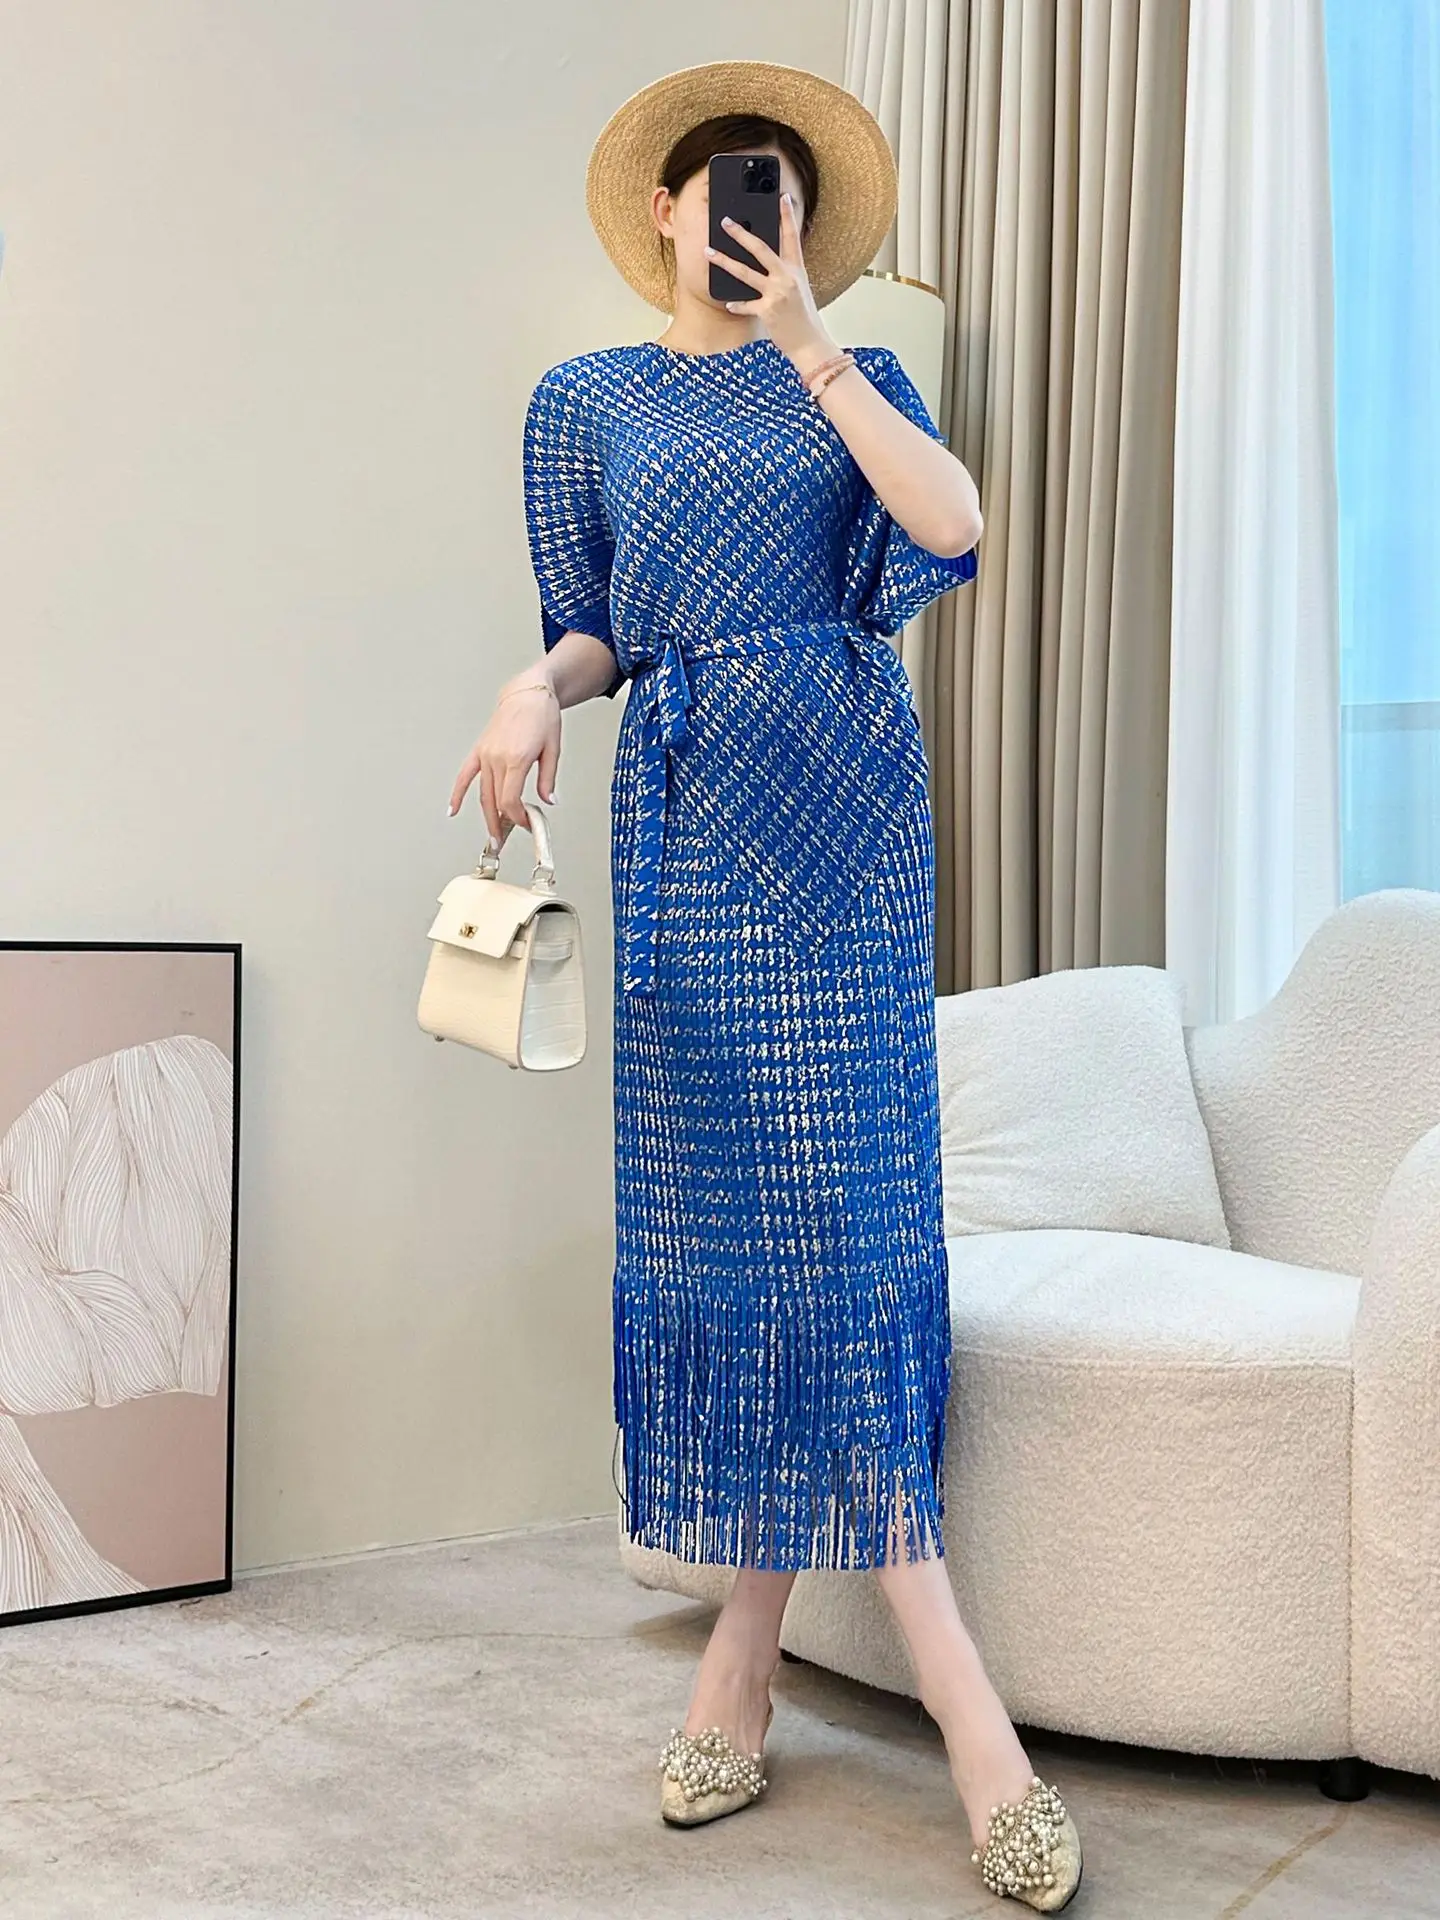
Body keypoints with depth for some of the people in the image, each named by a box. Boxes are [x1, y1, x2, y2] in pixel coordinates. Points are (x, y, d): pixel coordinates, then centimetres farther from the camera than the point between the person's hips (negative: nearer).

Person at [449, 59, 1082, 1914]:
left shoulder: (858, 379, 14)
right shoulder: (586, 401, 16)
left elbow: (953, 525, -6)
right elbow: (593, 627, 13)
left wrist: (807, 337, -5)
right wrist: (538, 683, -9)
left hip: (843, 795, 0)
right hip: (685, 807, 1)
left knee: (838, 1185, -7)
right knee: (724, 1185, -5)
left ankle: (750, 1642, 0)